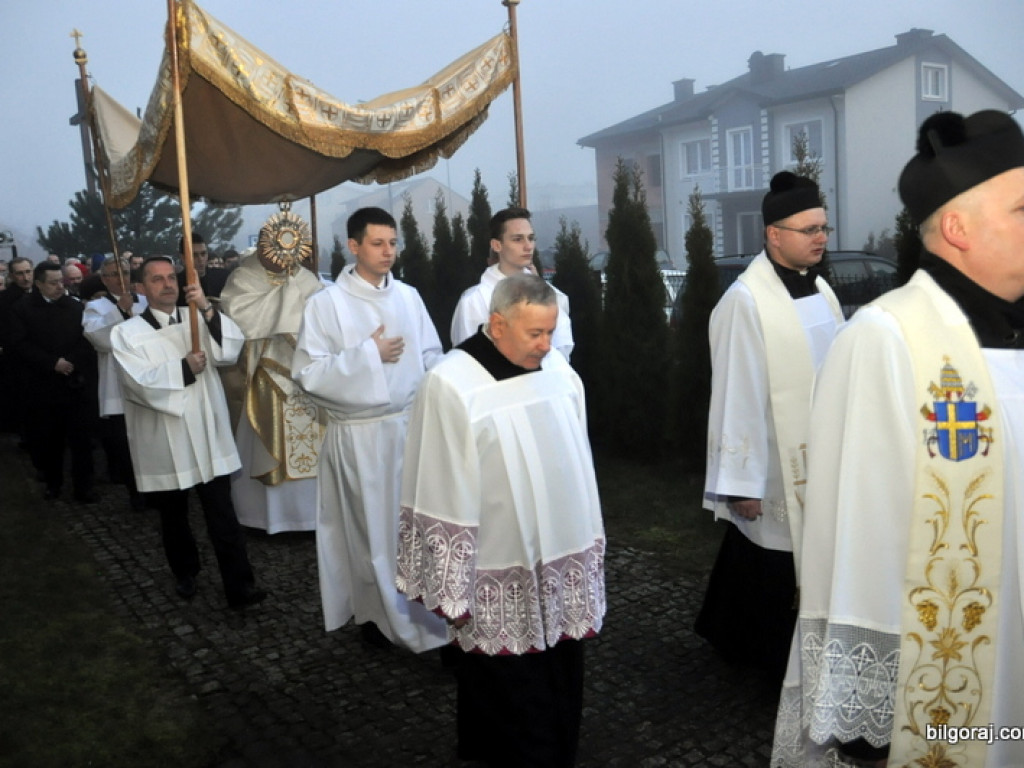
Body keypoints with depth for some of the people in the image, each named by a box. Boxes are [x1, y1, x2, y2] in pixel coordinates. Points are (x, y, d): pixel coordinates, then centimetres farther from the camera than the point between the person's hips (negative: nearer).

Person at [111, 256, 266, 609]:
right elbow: (141, 382, -15)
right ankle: (185, 573, 36)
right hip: (163, 443, -1)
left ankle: (240, 586, 2)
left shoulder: (197, 320, 6)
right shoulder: (127, 333, -2)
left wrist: (207, 309, -22)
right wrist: (183, 368, -16)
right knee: (174, 516, 16)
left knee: (223, 516, -1)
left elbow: (230, 350, -12)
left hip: (207, 437, 1)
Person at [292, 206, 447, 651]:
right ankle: (375, 611, 26)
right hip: (360, 435, -3)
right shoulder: (326, 303, -7)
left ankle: (427, 611, 21)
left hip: (412, 426, 3)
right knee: (372, 528, 8)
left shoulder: (408, 297, 6)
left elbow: (432, 359, 10)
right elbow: (307, 372, -12)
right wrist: (368, 354, -14)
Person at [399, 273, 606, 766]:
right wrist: (452, 592, -10)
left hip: (563, 569, 6)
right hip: (501, 585, -5)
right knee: (511, 706, 10)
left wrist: (590, 550, 15)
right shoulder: (451, 386, -18)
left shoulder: (559, 371, 1)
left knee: (562, 695, 20)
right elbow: (442, 498, -14)